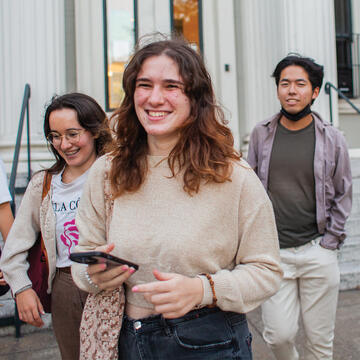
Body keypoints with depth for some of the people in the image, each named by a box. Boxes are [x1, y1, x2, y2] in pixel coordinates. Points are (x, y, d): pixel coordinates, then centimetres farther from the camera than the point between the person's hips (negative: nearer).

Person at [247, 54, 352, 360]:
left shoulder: (332, 139, 0)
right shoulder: (261, 134, 3)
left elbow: (343, 195, 8)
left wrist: (330, 241, 0)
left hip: (318, 252, 0)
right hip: (273, 251, 1)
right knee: (278, 335, 3)